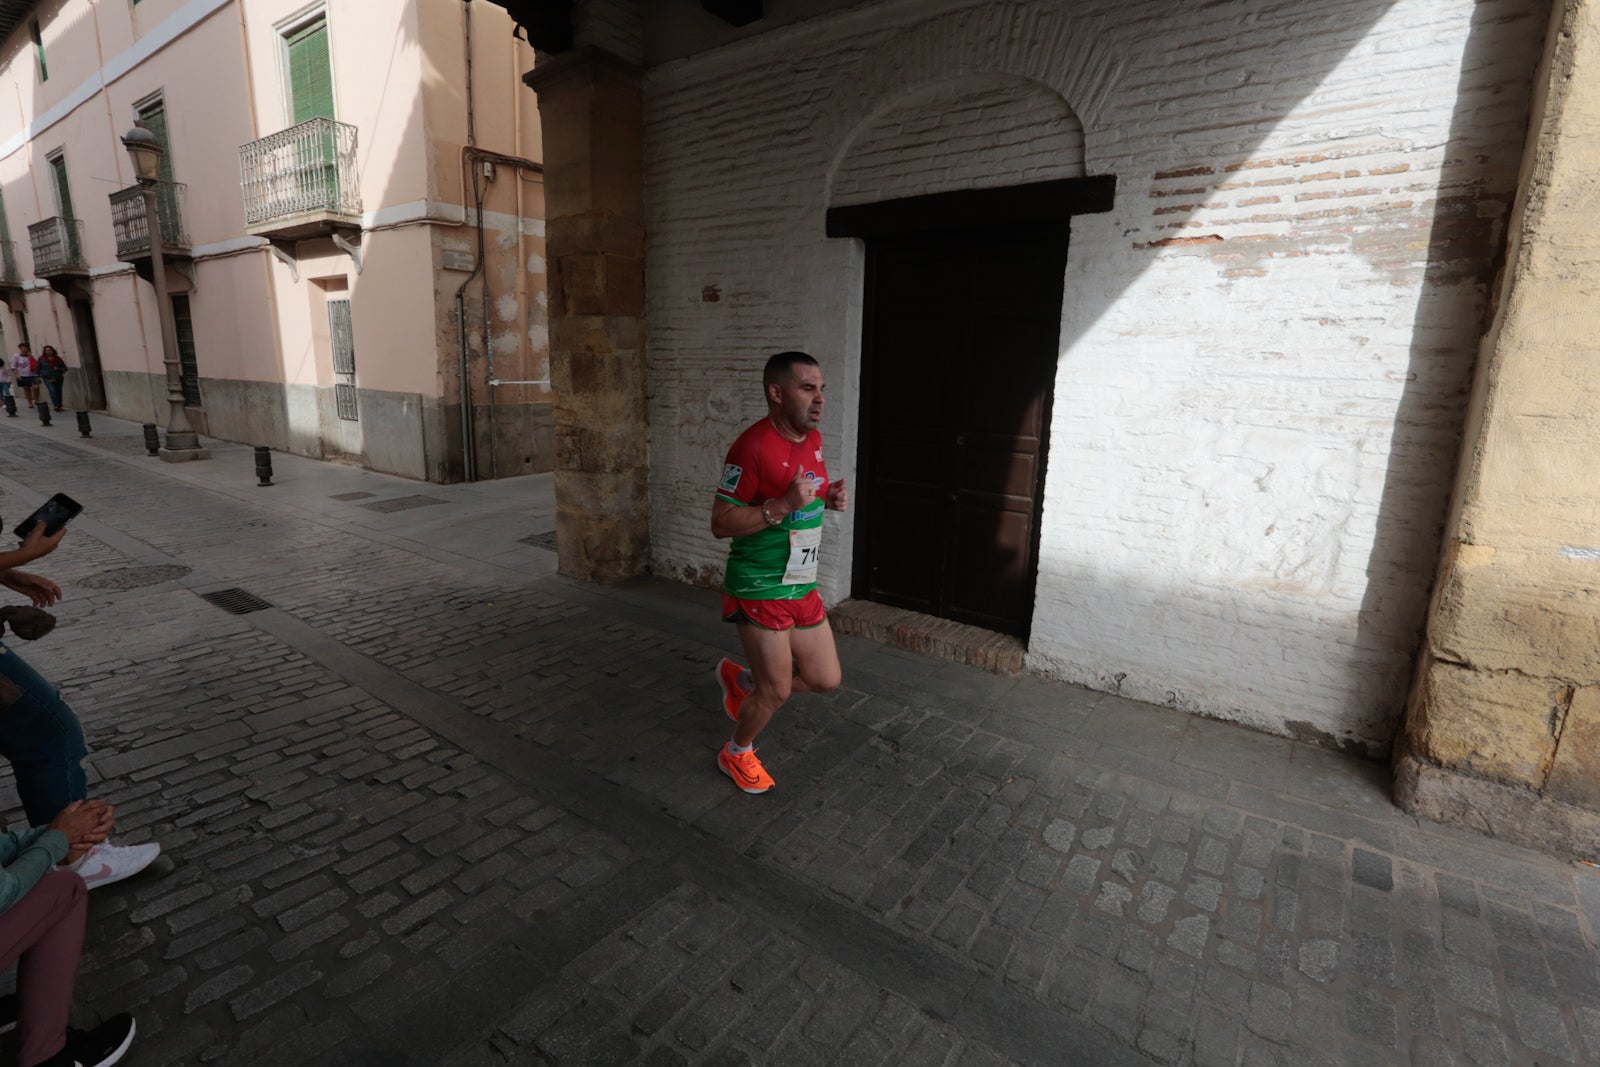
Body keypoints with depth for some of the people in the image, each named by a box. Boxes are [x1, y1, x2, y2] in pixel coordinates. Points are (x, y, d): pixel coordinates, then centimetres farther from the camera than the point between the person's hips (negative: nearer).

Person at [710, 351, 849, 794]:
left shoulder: (813, 438, 5)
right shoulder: (753, 446, -21)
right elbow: (720, 524, -19)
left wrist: (830, 496, -1)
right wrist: (784, 504, -30)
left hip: (803, 587, 8)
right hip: (760, 588, -8)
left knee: (825, 678, 12)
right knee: (777, 690, 3)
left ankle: (740, 679, 35)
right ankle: (737, 754, 34)